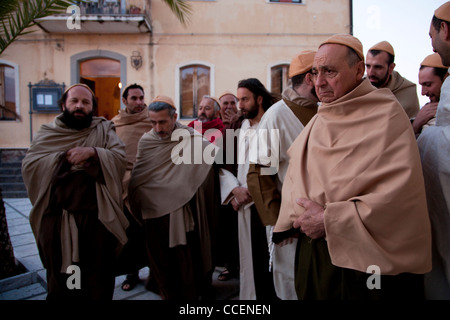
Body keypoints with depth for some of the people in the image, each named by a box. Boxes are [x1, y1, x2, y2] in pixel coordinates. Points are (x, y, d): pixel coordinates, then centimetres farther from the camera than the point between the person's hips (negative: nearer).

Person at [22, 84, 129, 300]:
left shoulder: (104, 130, 7)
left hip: (97, 218, -1)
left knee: (99, 282, 10)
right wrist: (64, 158, -14)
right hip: (56, 219, 1)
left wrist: (93, 152, -23)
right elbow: (29, 165, -4)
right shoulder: (47, 133, 10)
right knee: (59, 280, 14)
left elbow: (119, 158, -8)